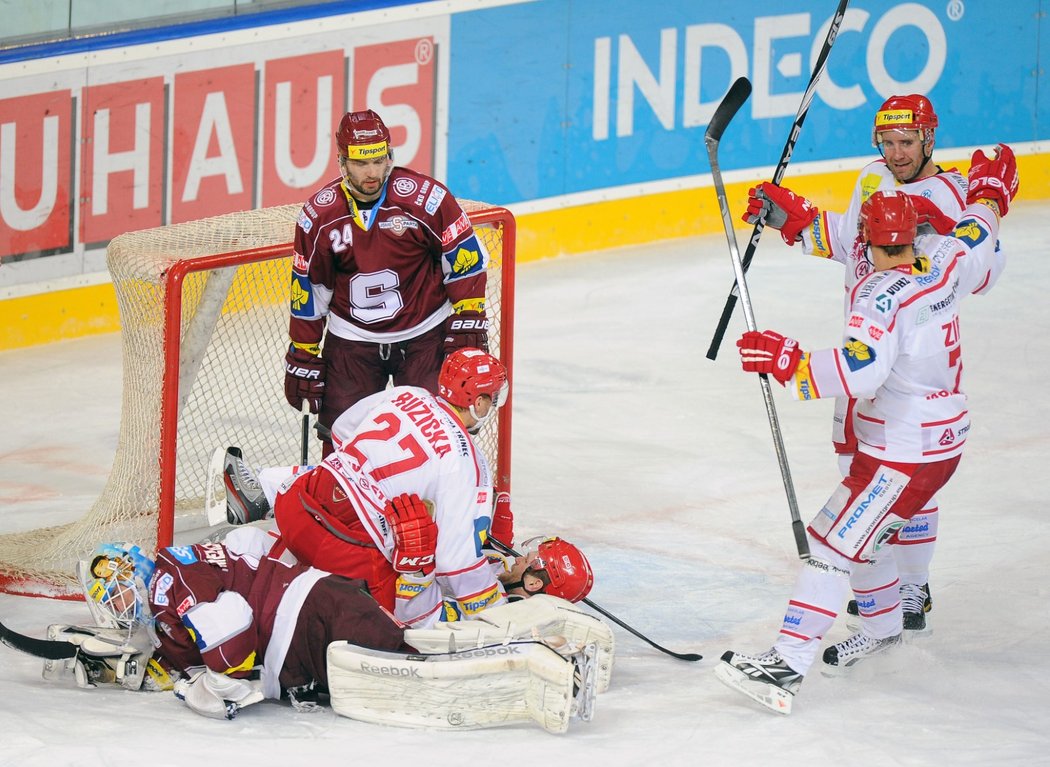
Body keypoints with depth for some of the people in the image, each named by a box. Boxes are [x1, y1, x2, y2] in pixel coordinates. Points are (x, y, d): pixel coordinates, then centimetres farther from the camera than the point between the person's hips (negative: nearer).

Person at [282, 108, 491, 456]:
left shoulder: (425, 196, -15)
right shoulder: (320, 215, -8)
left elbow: (466, 261, -5)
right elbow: (308, 291, 2)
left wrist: (468, 324, -8)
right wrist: (302, 357, 4)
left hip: (424, 335, -2)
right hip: (351, 340, 2)